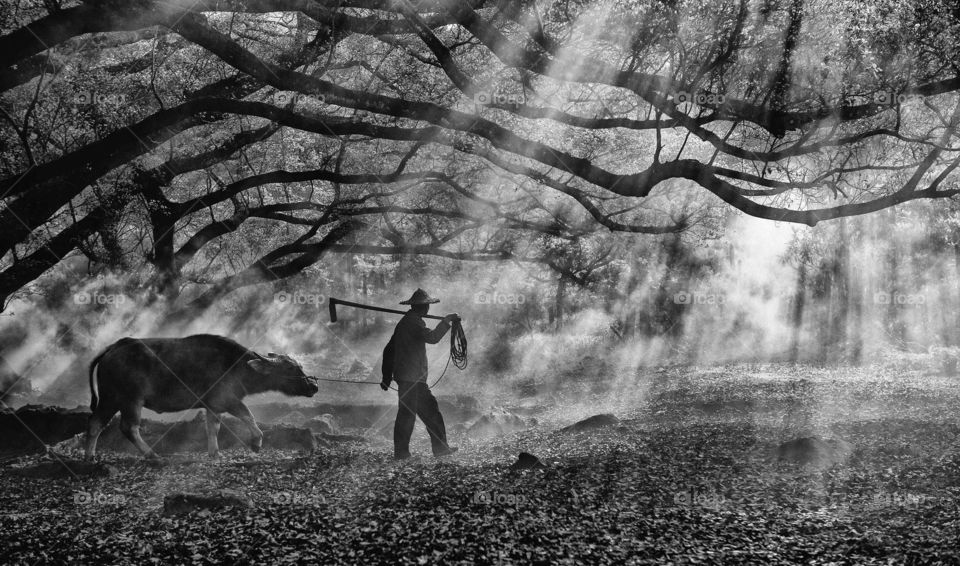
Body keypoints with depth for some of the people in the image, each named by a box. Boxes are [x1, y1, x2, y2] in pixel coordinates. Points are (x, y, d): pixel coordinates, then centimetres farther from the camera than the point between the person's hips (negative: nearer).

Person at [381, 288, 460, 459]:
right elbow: (432, 337, -27)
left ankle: (440, 447, 14)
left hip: (414, 379, 10)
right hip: (411, 377, -10)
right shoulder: (414, 321, -11)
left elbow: (388, 350, 22)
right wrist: (446, 321, -15)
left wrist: (387, 377, 23)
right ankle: (401, 452, -2)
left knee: (430, 410, 11)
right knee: (407, 413, -6)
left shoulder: (405, 322, 20)